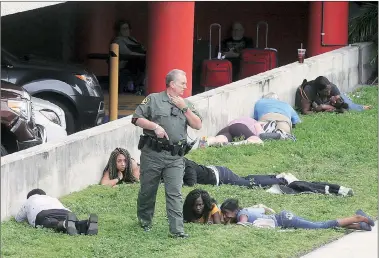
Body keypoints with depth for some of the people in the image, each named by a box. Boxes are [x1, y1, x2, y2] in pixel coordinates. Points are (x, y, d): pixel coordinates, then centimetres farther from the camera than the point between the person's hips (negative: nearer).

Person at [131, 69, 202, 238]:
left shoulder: (186, 104, 13)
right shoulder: (153, 100, 2)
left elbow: (197, 125, 4)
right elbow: (137, 119, -2)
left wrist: (185, 108, -6)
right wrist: (155, 126, -15)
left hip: (175, 156, 2)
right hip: (153, 154, -2)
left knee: (175, 193, -6)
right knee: (147, 190, 10)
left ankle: (177, 229, -9)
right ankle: (145, 221, 30)